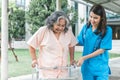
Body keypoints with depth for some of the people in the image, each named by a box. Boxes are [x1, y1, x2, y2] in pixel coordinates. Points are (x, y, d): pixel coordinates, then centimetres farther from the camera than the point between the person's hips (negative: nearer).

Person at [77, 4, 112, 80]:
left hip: (100, 68, -3)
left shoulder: (107, 30, -11)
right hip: (86, 66, 3)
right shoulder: (86, 27, 1)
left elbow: (102, 50, -13)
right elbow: (79, 41, 11)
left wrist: (84, 58, -17)